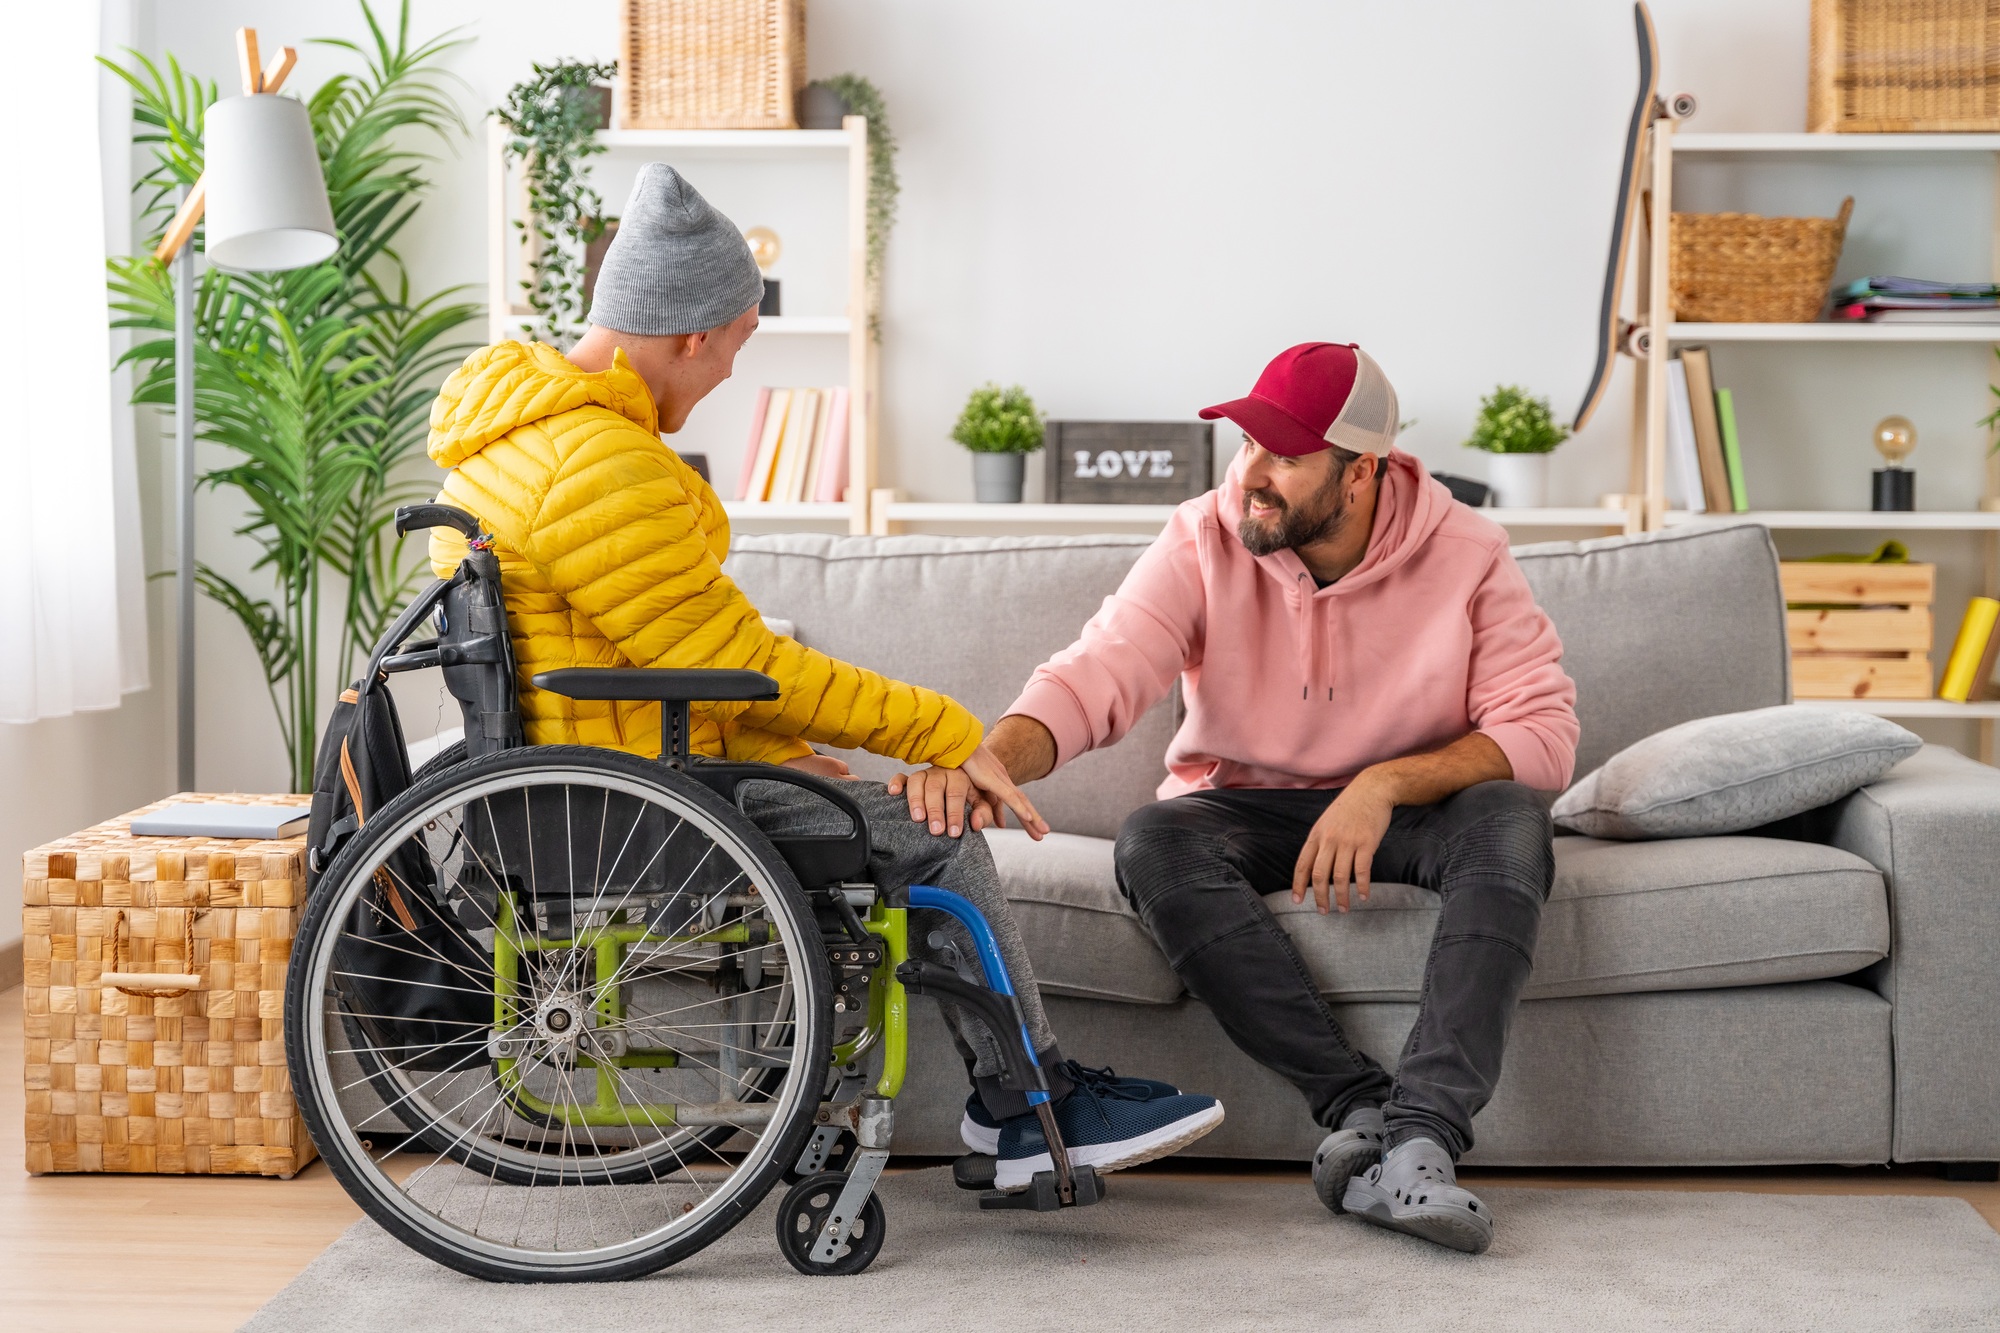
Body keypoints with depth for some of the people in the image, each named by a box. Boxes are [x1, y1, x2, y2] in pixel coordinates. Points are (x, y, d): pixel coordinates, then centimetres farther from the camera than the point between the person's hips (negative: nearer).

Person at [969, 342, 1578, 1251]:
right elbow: (1094, 677, -23)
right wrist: (989, 761, -44)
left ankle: (1421, 1138, -42)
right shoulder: (1206, 545, -10)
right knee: (1154, 844, -32)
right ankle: (1361, 1104, -34)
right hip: (1243, 807, 0)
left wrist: (1388, 783, -29)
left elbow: (1543, 732, -15)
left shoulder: (1464, 557, -10)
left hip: (1410, 807, 0)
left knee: (1509, 823, -32)